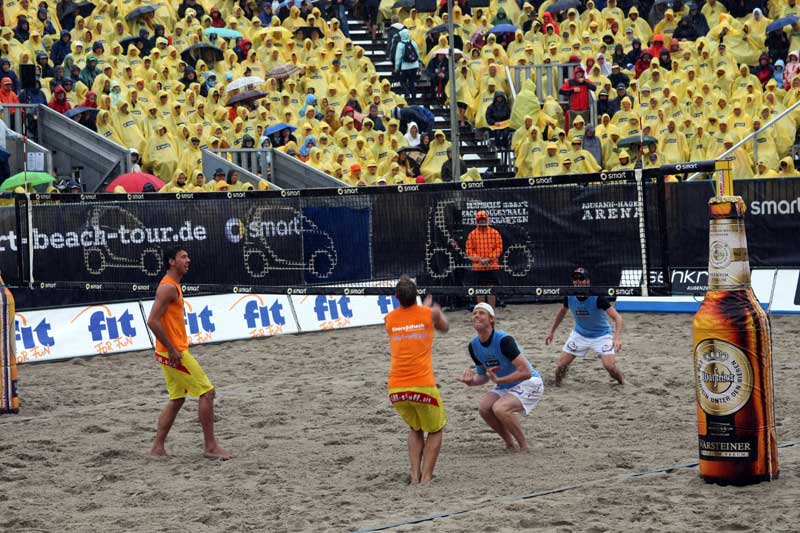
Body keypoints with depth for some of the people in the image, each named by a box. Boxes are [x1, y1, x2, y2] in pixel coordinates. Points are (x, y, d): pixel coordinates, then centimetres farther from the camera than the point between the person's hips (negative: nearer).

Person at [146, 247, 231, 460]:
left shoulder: (173, 286, 16)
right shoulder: (168, 288, -15)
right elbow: (153, 321, -23)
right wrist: (172, 349, -21)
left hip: (174, 352, 10)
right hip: (174, 353, -10)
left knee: (177, 399, 13)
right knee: (207, 392, -7)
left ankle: (158, 448, 12)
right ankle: (210, 446, -3)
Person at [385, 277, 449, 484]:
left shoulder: (390, 319, 8)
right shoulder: (429, 313, 1)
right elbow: (444, 327, 26)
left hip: (396, 389, 3)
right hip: (423, 385, -3)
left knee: (415, 429, 26)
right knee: (435, 431, 18)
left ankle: (415, 475, 12)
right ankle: (426, 477, 5)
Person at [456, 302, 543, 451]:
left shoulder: (504, 340, -26)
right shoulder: (474, 345, -2)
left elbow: (525, 372, -29)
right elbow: (484, 376, 10)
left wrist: (499, 380, -33)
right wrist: (472, 381, -12)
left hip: (529, 383, -7)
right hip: (504, 387, 7)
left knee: (500, 408, -30)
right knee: (484, 407, -19)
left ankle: (524, 448, -11)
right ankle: (510, 445, 1)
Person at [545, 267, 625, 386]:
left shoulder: (598, 297, -27)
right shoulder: (569, 296, -13)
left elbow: (617, 317, -29)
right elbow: (562, 312, 10)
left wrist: (617, 338, -44)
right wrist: (552, 332, 15)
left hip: (601, 335, -3)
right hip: (579, 334, 3)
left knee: (609, 366, -20)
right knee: (561, 365, -6)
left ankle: (622, 383, 12)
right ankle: (557, 385, 24)